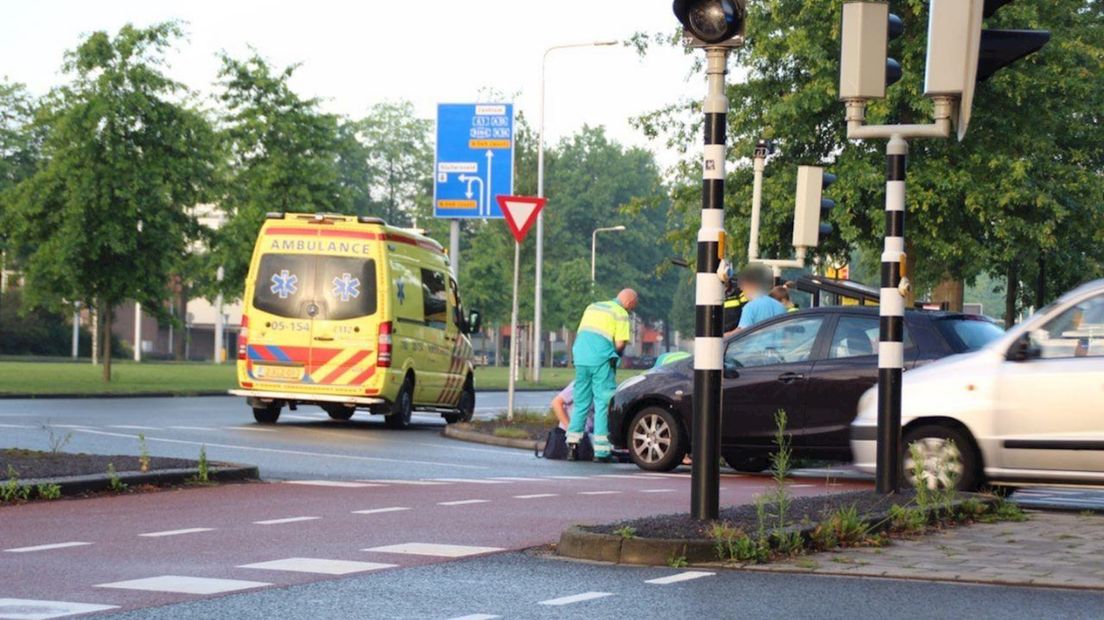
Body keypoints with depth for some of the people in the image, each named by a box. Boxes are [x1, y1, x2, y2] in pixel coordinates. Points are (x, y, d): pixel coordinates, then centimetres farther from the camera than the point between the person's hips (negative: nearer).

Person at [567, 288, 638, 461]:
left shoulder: (592, 307, 21)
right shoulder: (620, 313, 0)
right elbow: (620, 343, -8)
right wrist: (616, 356, 12)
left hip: (581, 358, 6)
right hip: (601, 361, -6)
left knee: (580, 403, 13)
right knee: (603, 403, -2)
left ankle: (572, 443, 7)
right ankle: (601, 451, -4)